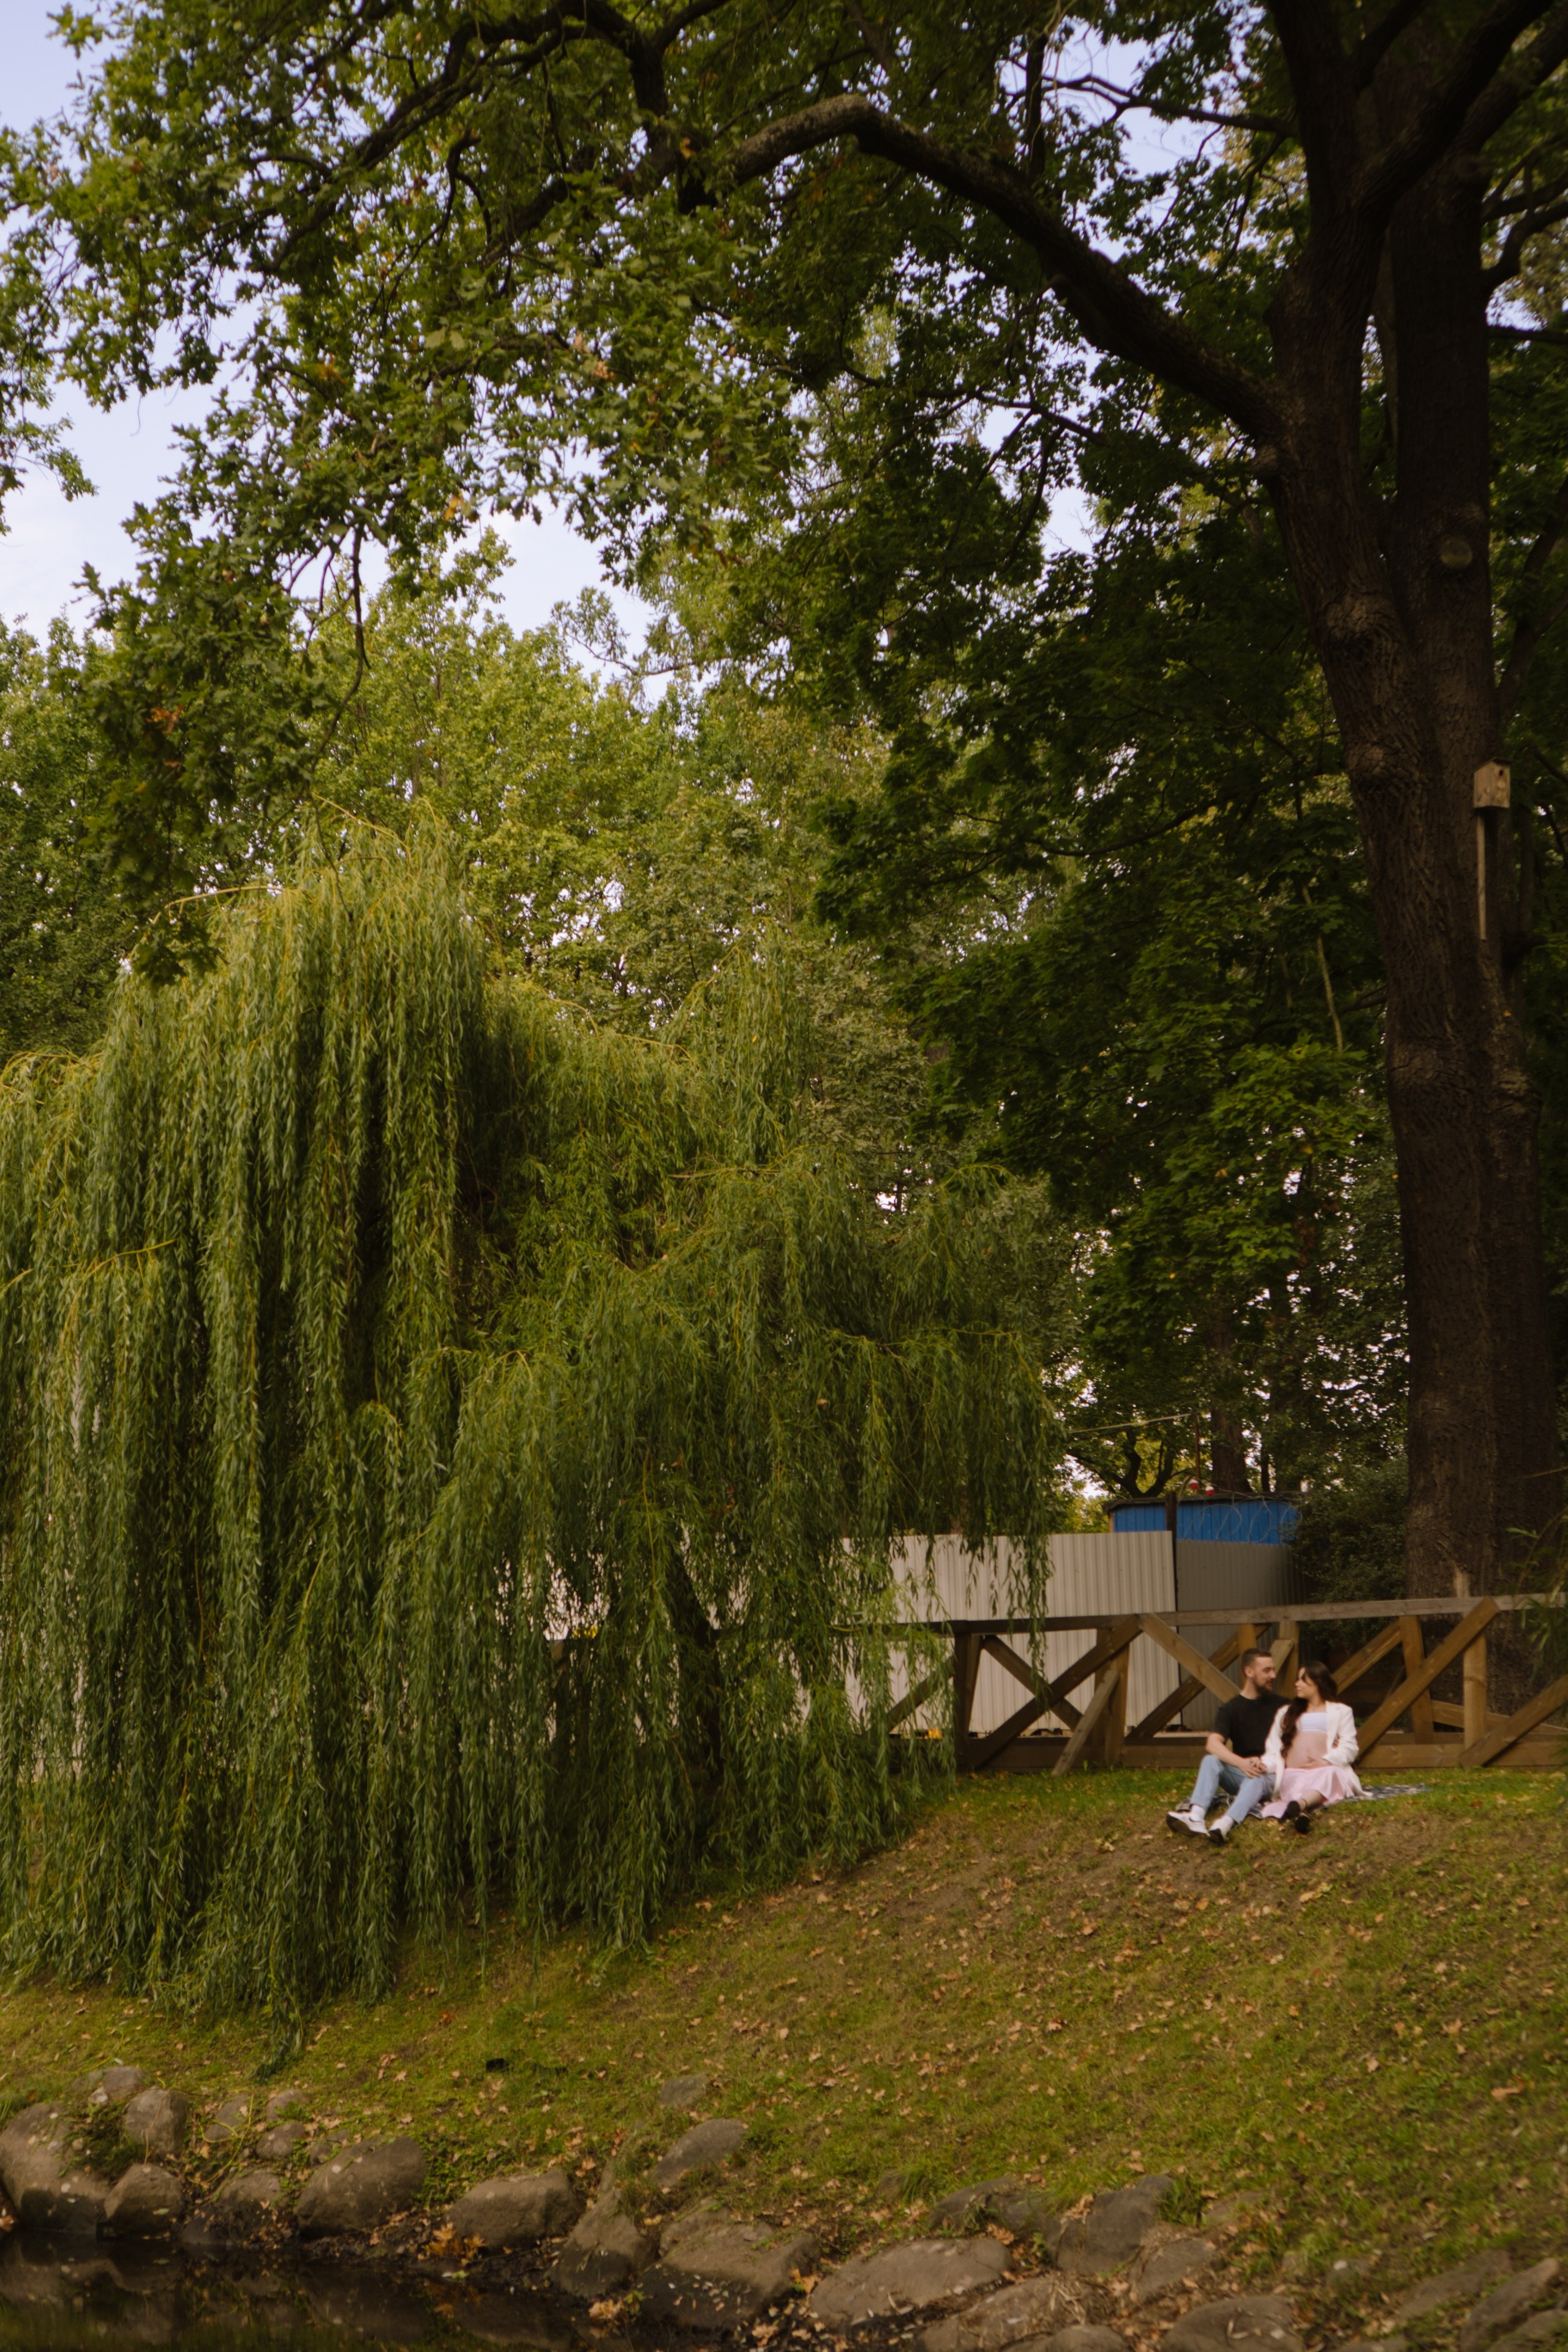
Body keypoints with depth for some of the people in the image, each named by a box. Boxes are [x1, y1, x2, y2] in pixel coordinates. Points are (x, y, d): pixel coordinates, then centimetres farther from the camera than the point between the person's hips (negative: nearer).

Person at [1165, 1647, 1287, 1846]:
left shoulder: (1279, 1704, 9)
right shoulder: (1232, 1708, 2)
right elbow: (1213, 1744, -13)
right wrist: (1241, 1763, -29)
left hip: (1271, 1775, -2)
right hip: (1241, 1772, 2)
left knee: (1255, 1780, -36)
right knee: (1210, 1761, -26)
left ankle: (1223, 1826, -64)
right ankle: (1195, 1818, -49)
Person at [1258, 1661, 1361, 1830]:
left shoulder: (1340, 1711, 23)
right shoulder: (1286, 1713, 31)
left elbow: (1349, 1747, 8)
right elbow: (1274, 1750, 17)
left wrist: (1326, 1761, -12)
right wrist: (1264, 1765, -6)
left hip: (1327, 1769, -2)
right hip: (1294, 1773, 2)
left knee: (1328, 1775, -40)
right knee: (1297, 1784, -37)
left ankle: (1298, 1806, -71)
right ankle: (1300, 1811, -72)